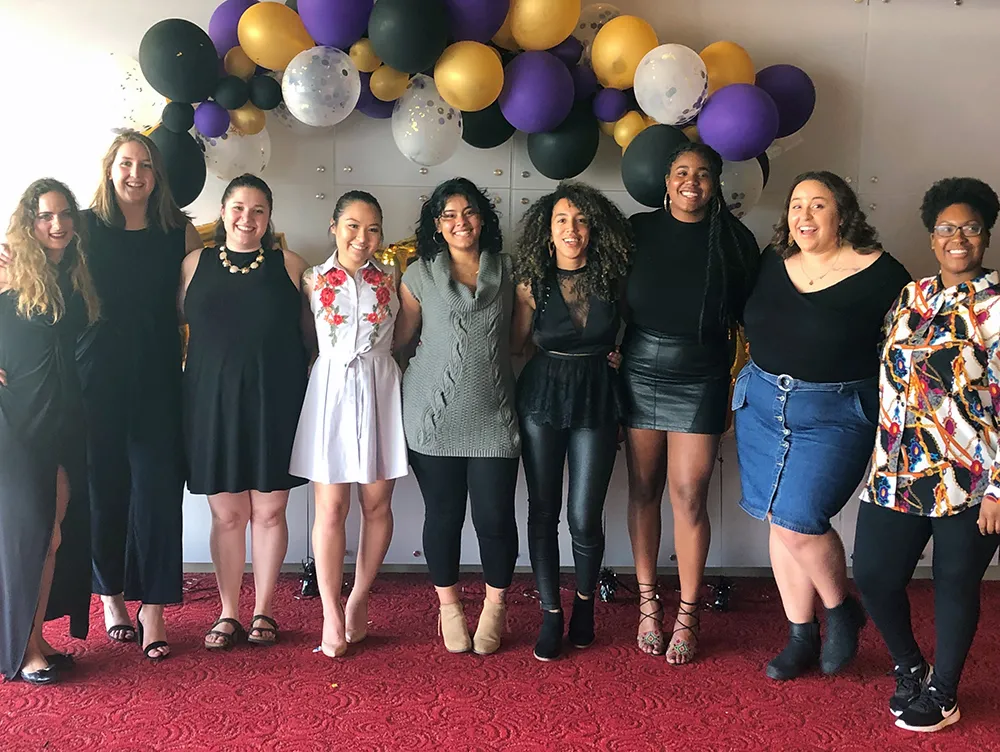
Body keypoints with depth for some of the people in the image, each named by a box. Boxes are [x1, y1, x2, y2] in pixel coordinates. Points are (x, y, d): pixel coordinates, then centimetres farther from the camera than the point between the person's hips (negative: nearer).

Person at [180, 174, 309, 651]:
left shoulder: (289, 266, 4)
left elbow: (312, 335, 7)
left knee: (269, 510, 6)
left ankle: (263, 611, 21)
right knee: (226, 513, 6)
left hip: (275, 403, 0)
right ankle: (229, 613, 20)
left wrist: (308, 394, 2)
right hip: (213, 403, 1)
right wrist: (184, 387, 2)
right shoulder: (194, 265, 7)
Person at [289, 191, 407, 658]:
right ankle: (331, 614, 7)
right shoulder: (313, 280, 5)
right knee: (331, 507, -2)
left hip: (381, 392, 1)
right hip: (330, 392, -1)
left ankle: (358, 601, 21)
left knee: (377, 503, 4)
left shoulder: (390, 280, 7)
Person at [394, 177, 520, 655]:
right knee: (443, 515, 7)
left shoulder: (506, 270, 10)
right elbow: (401, 342, 8)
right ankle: (448, 606, 27)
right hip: (434, 415, -1)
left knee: (495, 516, -1)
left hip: (494, 416, 1)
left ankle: (495, 607, 22)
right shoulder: (420, 275, 4)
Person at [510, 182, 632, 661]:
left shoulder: (613, 279, -2)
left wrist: (618, 355, 0)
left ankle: (585, 601, 25)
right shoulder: (533, 284, -3)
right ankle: (551, 613, 21)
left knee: (585, 518, -2)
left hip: (596, 403, 0)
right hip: (541, 398, 1)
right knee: (543, 511, 6)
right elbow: (515, 344, 6)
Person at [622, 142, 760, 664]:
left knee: (689, 495, -1)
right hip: (639, 372, 1)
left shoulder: (733, 240, 1)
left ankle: (687, 615, 14)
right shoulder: (639, 231, 2)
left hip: (700, 381, -1)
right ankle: (648, 603, 22)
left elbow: (750, 315, 4)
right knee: (643, 489, 8)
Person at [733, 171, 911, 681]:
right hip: (762, 404, 5)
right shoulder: (771, 265, 5)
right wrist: (741, 388, 13)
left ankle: (842, 611, 17)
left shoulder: (878, 272, -8)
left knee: (797, 520, -13)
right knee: (780, 523, 9)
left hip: (835, 414, -5)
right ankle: (802, 638, 25)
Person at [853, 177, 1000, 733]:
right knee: (874, 576, 7)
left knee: (956, 584, 9)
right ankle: (909, 669, 34)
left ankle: (942, 692, 30)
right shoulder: (910, 298, 10)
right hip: (897, 473, 5)